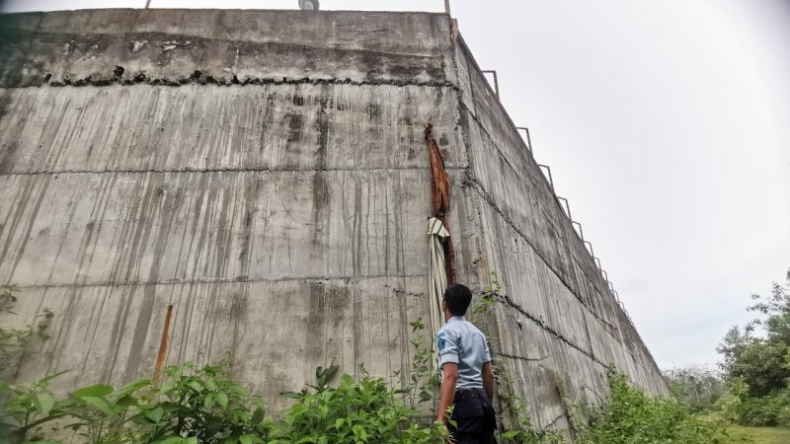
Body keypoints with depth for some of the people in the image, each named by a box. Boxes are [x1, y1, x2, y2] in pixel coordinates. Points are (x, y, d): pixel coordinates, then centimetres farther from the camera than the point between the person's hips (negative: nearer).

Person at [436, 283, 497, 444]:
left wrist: (441, 418, -24)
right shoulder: (478, 333, 17)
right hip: (482, 400, 8)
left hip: (463, 402, -8)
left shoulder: (447, 332, -8)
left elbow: (450, 375, -20)